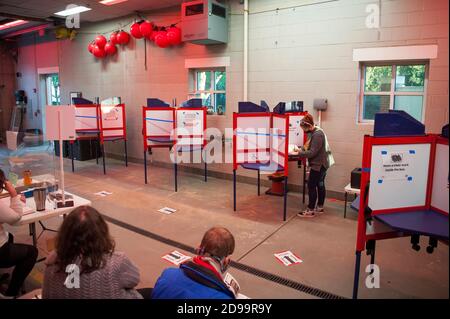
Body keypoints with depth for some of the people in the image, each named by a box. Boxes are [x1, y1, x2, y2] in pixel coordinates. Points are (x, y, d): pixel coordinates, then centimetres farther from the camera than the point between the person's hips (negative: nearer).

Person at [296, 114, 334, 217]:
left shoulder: (317, 134, -23)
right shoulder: (314, 132, 8)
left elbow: (313, 152, -26)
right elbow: (309, 146, 16)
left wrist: (300, 153, -17)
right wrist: (302, 149, -2)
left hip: (319, 164, -10)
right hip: (322, 162, 10)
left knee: (311, 185, -5)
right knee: (320, 184, 16)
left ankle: (310, 210, 1)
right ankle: (320, 207, 27)